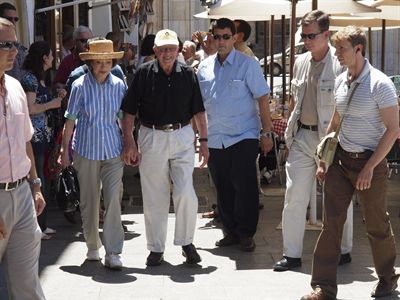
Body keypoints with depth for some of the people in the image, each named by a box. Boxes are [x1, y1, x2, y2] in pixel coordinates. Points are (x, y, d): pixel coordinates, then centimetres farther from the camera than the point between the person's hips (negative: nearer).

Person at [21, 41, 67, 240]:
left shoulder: (39, 78, 16)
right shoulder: (30, 78, -13)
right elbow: (31, 108, -20)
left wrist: (57, 97, 8)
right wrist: (52, 104, -9)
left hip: (42, 133, 10)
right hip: (34, 135, -10)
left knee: (41, 180, 13)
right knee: (37, 180, -4)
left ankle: (41, 224, 21)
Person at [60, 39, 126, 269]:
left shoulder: (119, 85, 1)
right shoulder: (80, 86, -5)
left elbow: (125, 118, 9)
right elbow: (71, 120, 0)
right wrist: (65, 149, 0)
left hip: (113, 149, 1)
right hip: (86, 149, -1)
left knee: (113, 200, -7)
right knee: (89, 201, 10)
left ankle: (113, 252, -3)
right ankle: (93, 246, 27)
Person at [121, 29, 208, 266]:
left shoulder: (188, 74, 3)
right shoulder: (144, 73, -2)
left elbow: (198, 111, 9)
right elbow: (129, 111, 0)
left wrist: (204, 141, 5)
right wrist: (129, 142, -6)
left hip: (182, 137, 1)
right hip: (152, 138, -1)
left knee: (186, 193, -7)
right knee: (154, 198, 5)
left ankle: (186, 242, 13)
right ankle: (156, 248, 18)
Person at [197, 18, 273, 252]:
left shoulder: (248, 64, -3)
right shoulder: (205, 67, 9)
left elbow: (263, 99, -4)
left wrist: (267, 132, -8)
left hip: (243, 136, -4)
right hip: (215, 138, 4)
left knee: (245, 187, -6)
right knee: (223, 188, 10)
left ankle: (246, 234, 6)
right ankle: (231, 232, 22)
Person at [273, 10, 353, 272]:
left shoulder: (341, 64, -11)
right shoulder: (301, 62, 10)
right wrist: (291, 132, 15)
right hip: (302, 136, 6)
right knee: (294, 196, 5)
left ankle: (344, 250, 23)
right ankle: (292, 254, 14)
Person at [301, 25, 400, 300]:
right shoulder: (341, 81, 7)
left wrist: (370, 167, -16)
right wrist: (323, 160, 14)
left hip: (370, 162, -6)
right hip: (341, 159, 6)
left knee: (377, 226, 8)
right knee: (331, 223, 2)